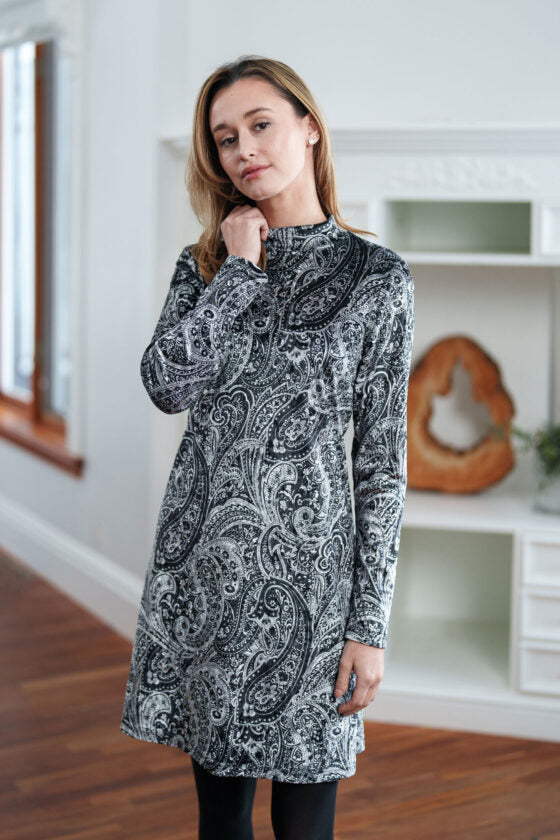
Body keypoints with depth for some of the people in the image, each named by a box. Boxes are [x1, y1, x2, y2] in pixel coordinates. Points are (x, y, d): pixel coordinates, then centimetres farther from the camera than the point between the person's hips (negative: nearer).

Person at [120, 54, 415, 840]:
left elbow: (383, 459, -4)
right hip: (200, 557, 4)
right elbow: (166, 383, -10)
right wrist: (241, 268, -7)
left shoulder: (376, 275, -3)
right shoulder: (207, 263, 9)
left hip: (304, 565, -3)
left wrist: (371, 624, -7)